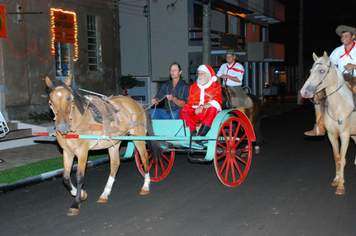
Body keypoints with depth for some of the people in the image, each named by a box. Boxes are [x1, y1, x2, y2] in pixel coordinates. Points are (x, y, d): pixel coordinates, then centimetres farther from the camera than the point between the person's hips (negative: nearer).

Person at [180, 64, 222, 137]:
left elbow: (216, 102, -6)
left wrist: (202, 107, -21)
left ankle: (200, 135, -46)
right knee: (184, 111, -26)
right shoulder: (193, 86, 22)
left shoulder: (216, 86, 9)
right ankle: (193, 134, -36)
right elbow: (190, 102, 17)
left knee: (213, 109, -36)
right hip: (195, 112, 3)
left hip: (209, 112, -3)